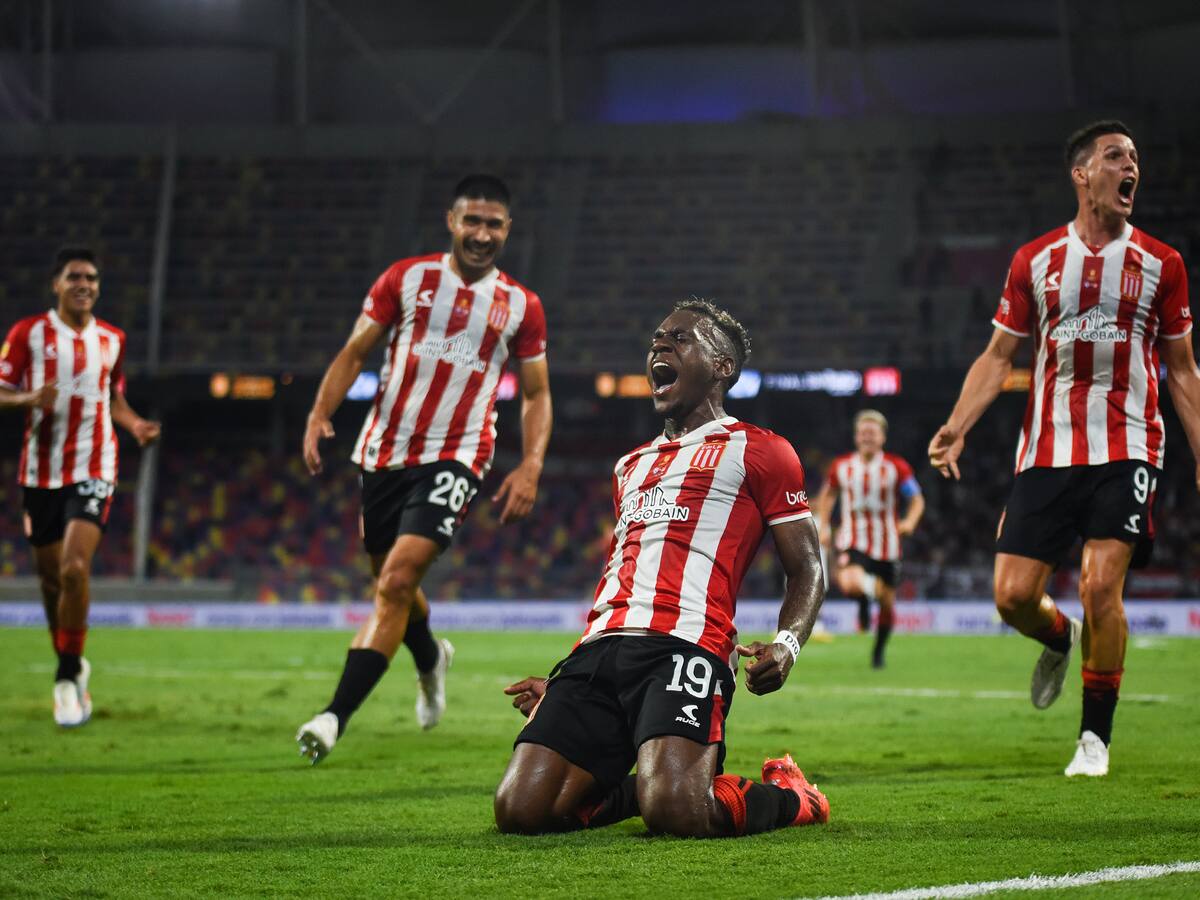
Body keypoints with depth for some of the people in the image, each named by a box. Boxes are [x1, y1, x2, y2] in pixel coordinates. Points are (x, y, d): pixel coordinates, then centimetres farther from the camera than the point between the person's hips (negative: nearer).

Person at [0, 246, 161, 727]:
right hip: (42, 471, 0)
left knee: (75, 568, -19)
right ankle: (72, 667, 30)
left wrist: (134, 424, 3)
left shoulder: (112, 339, 9)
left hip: (94, 471, 0)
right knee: (51, 578, 8)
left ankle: (67, 676, -8)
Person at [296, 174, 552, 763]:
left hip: (455, 457, -3)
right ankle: (431, 659, 50)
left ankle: (337, 715, -20)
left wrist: (530, 466, -4)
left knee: (397, 580, -19)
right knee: (390, 579, 16)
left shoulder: (521, 306, 4)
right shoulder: (406, 278, 4)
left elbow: (536, 394, 11)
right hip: (385, 450, 3)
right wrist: (319, 416, -9)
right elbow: (355, 352, 5)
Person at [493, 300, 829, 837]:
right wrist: (562, 687, 25)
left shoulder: (756, 451, 11)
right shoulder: (631, 466, 32)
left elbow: (806, 571, 7)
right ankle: (640, 787, 15)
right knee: (520, 810, -13)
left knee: (674, 812, -28)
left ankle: (787, 796, 6)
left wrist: (785, 646, -13)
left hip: (684, 646, -6)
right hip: (601, 648, 6)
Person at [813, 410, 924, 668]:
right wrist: (823, 526, 8)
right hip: (853, 543, -1)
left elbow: (917, 500, 1)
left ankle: (878, 651, 34)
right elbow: (828, 494, 19)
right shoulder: (841, 466, 0)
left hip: (886, 546, 1)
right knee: (850, 584, -29)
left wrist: (910, 521, -19)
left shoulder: (896, 467, -5)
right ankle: (867, 589, 10)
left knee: (887, 604, 8)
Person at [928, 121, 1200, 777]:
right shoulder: (1036, 260, 8)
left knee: (1100, 583, -17)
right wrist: (956, 427, -5)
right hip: (1047, 448, 1)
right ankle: (1061, 639, 32)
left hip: (1128, 446, -1)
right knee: (1013, 594, -6)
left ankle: (1096, 736, -1)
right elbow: (998, 356, 10)